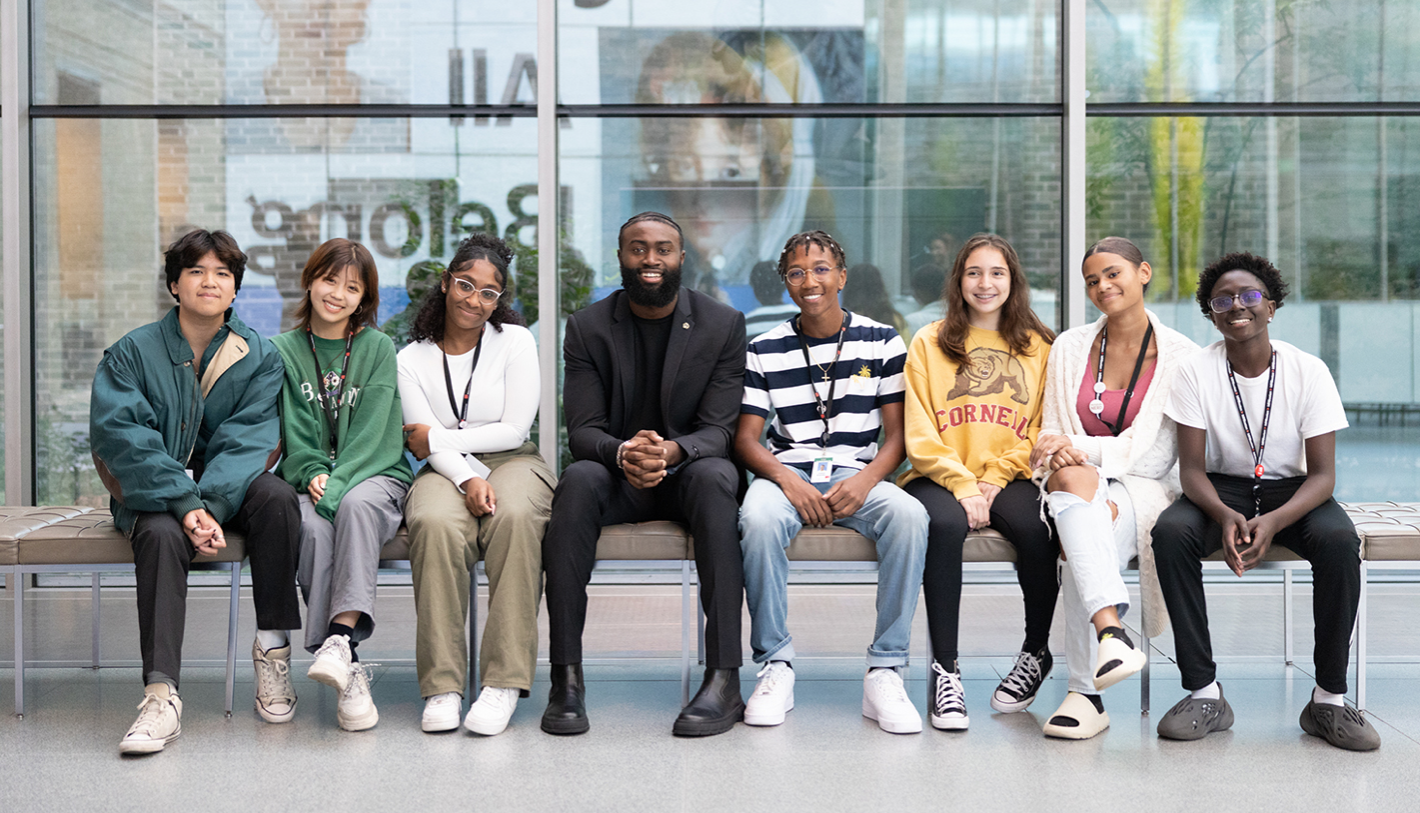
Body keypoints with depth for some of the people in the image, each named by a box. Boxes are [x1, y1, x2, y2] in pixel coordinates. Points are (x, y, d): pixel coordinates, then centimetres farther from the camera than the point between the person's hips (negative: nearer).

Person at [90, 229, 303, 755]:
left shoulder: (259, 357, 4)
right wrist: (185, 504, -27)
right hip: (152, 492, -1)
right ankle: (161, 694, -39)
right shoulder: (131, 353, 1)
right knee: (161, 533, -34)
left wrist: (210, 504, -28)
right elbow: (123, 436, -13)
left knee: (277, 497, -31)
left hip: (226, 487, 1)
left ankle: (272, 649, -21)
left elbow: (248, 439, -9)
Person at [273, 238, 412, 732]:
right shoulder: (283, 350, 10)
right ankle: (348, 672, -34)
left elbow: (372, 434, -5)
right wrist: (313, 476, -16)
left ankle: (340, 636, -44)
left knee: (356, 504, -35)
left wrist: (337, 485, -19)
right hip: (309, 480, 1)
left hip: (374, 475, -1)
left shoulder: (378, 348, 6)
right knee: (312, 527, -32)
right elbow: (293, 433, 3)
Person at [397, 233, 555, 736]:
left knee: (515, 516, -37)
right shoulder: (412, 359, 10)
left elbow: (514, 430, -1)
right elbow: (425, 444, -1)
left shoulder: (515, 341, 6)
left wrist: (440, 438, -2)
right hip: (446, 471, 1)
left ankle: (505, 681, -35)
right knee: (436, 523, -35)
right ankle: (441, 684, -32)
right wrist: (468, 478, -19)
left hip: (513, 464, -1)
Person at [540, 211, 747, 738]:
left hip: (688, 472, 0)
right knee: (578, 480, -33)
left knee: (714, 476, -35)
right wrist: (622, 452, -29)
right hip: (615, 478, 1)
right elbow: (582, 430, -4)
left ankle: (724, 680, -38)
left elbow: (718, 429, -7)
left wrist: (672, 452, -31)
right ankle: (566, 677, -33)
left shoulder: (724, 325, 0)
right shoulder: (587, 328, 2)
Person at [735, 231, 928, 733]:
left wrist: (864, 481, -16)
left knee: (909, 516, -33)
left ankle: (886, 672, -24)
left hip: (858, 474, 0)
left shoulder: (882, 342, 7)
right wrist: (787, 479, -16)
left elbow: (897, 434, 4)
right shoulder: (765, 351, 8)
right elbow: (745, 438, 4)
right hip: (787, 472, 0)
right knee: (759, 520, -36)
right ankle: (775, 664, -20)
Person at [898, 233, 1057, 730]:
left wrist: (994, 480, -8)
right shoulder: (929, 343, 10)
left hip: (1010, 479, 1)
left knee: (1036, 530, -31)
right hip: (940, 479, -1)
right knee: (944, 524, -35)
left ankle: (1036, 652, -5)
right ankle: (944, 669, -26)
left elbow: (1041, 432, 7)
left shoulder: (1040, 347, 15)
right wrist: (962, 487, -12)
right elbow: (920, 436, 2)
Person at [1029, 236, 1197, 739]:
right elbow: (1054, 435, 10)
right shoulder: (1070, 348, 12)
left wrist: (1080, 447, -18)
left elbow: (1152, 452, -5)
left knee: (1082, 548, -36)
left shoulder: (1180, 356, 2)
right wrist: (1063, 458, -16)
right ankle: (1111, 630, -53)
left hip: (1144, 491, -1)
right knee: (1073, 478, -39)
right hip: (1082, 485, 1)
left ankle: (1086, 693, -33)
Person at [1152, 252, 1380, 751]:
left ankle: (1329, 699, -20)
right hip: (1222, 490, 1)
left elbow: (1323, 474, -12)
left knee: (1339, 540, -33)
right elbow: (1192, 468, -9)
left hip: (1293, 491, 0)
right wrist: (1225, 515, -32)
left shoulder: (1309, 371, -10)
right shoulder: (1197, 371, -7)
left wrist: (1272, 522, -32)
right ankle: (1204, 693, -25)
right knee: (1170, 532, -32)